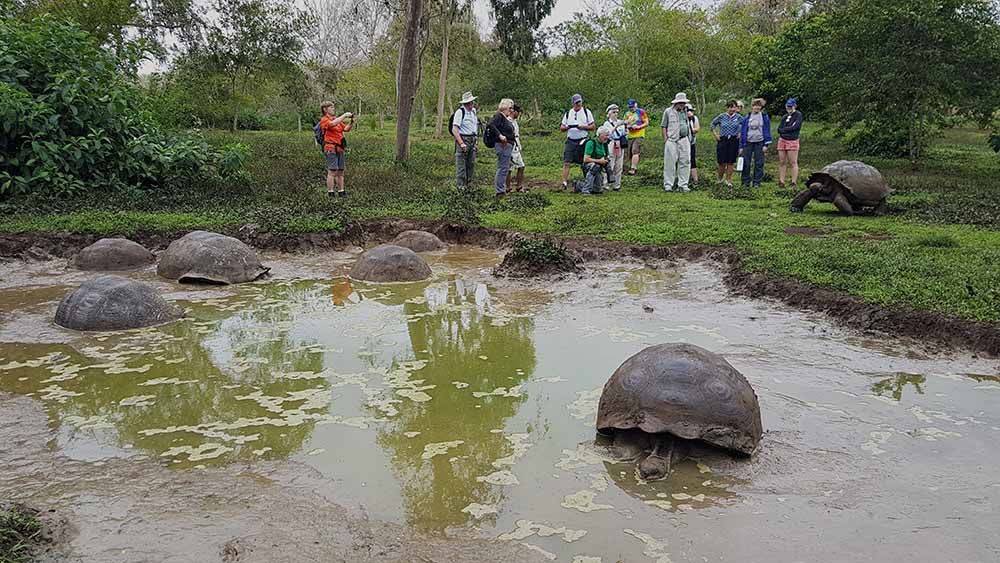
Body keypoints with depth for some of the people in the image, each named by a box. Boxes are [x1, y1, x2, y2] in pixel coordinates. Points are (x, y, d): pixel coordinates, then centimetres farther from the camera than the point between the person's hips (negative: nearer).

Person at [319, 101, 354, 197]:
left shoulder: (337, 119, 18)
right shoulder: (324, 120, -5)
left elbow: (346, 129, 14)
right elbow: (332, 124, -25)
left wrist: (351, 122, -4)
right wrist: (344, 116, -19)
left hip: (340, 149, 7)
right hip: (331, 149, -7)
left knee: (340, 172, 9)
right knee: (332, 172, -9)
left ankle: (341, 191, 14)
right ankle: (331, 193, -6)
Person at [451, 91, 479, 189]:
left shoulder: (473, 112, 13)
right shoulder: (460, 112, -12)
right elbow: (454, 130, -17)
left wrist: (475, 142, 17)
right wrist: (461, 143, -23)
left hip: (472, 141, 8)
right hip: (463, 140, -8)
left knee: (471, 164, 12)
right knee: (461, 166, -4)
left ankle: (468, 184, 22)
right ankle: (461, 187, 0)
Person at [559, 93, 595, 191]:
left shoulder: (587, 112, 4)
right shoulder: (568, 113, 10)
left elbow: (592, 127, 2)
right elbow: (561, 128, 12)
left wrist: (583, 127, -15)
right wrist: (567, 127, -10)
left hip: (583, 141, -1)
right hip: (570, 141, 2)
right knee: (566, 162, -9)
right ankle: (565, 182, -9)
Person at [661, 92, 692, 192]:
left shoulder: (684, 112, 16)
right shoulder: (668, 111, 2)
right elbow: (663, 126, 3)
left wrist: (689, 137, 15)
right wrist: (665, 138, -5)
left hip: (684, 140, 5)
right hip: (672, 140, -4)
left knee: (685, 162, 1)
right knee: (670, 162, -4)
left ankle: (683, 185, 7)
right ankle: (668, 185, 2)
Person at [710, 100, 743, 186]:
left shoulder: (738, 117, 2)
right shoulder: (721, 116, 0)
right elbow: (712, 125, 11)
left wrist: (741, 133, 5)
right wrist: (716, 135, 4)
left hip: (734, 141, 1)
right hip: (723, 140, -1)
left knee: (731, 162, 2)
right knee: (722, 162, -3)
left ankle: (728, 180, 11)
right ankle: (720, 178, 20)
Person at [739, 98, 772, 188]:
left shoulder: (764, 117, 4)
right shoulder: (747, 117, 7)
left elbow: (767, 131, 3)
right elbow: (743, 131, 7)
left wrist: (766, 144, -5)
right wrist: (741, 146, 3)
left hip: (759, 143, -1)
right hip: (748, 142, 1)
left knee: (759, 163, 2)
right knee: (746, 163, -2)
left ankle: (757, 182, 9)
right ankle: (745, 181, 8)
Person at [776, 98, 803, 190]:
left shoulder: (798, 115, -1)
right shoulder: (785, 117, 16)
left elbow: (795, 127, -13)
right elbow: (779, 129, 7)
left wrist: (784, 129, -3)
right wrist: (789, 129, -8)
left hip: (793, 141, -6)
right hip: (782, 140, 6)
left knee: (793, 162, -5)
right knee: (782, 162, 5)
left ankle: (794, 183, -2)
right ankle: (781, 182, 9)